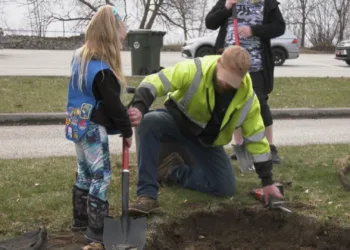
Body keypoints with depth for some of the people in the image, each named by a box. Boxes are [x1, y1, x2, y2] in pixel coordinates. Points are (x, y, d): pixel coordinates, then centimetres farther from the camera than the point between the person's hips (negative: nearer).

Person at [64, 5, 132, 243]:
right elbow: (114, 106, -17)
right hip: (93, 129, -9)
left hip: (79, 126, 9)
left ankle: (81, 219, 30)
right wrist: (127, 131, -4)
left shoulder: (80, 57, 5)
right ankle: (97, 229, 6)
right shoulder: (102, 71, -23)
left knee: (84, 174, 19)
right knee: (101, 176, 0)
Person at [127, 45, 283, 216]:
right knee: (148, 122, -38)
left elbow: (257, 138, -11)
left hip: (206, 139, 3)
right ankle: (147, 196, -34)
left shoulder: (247, 97, -19)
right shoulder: (194, 70, -29)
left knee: (226, 188, -10)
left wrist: (267, 181, -8)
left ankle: (174, 171, 7)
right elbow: (154, 83, -32)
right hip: (177, 120, -2)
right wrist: (138, 108, -52)